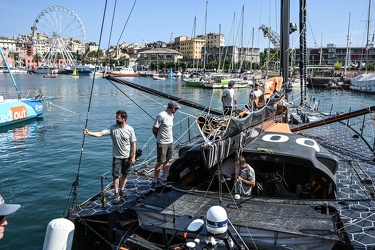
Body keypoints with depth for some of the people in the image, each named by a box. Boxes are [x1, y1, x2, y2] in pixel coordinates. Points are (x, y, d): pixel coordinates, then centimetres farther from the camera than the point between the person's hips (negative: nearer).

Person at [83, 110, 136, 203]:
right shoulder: (112, 128, -7)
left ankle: (122, 190, 31)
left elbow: (133, 143, -5)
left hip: (127, 157, 0)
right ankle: (116, 194, 13)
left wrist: (133, 157, -6)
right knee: (116, 175, 1)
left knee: (125, 174, 12)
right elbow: (100, 133, -17)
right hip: (117, 156, 0)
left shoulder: (130, 129, -9)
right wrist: (89, 133, -32)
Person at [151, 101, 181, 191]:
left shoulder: (171, 116, 9)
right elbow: (154, 129, -12)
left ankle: (164, 180, 23)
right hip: (162, 143, -7)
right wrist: (159, 138, 3)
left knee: (167, 161, 12)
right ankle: (154, 182, 8)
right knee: (160, 162, -3)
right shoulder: (161, 116, -17)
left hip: (170, 142, 8)